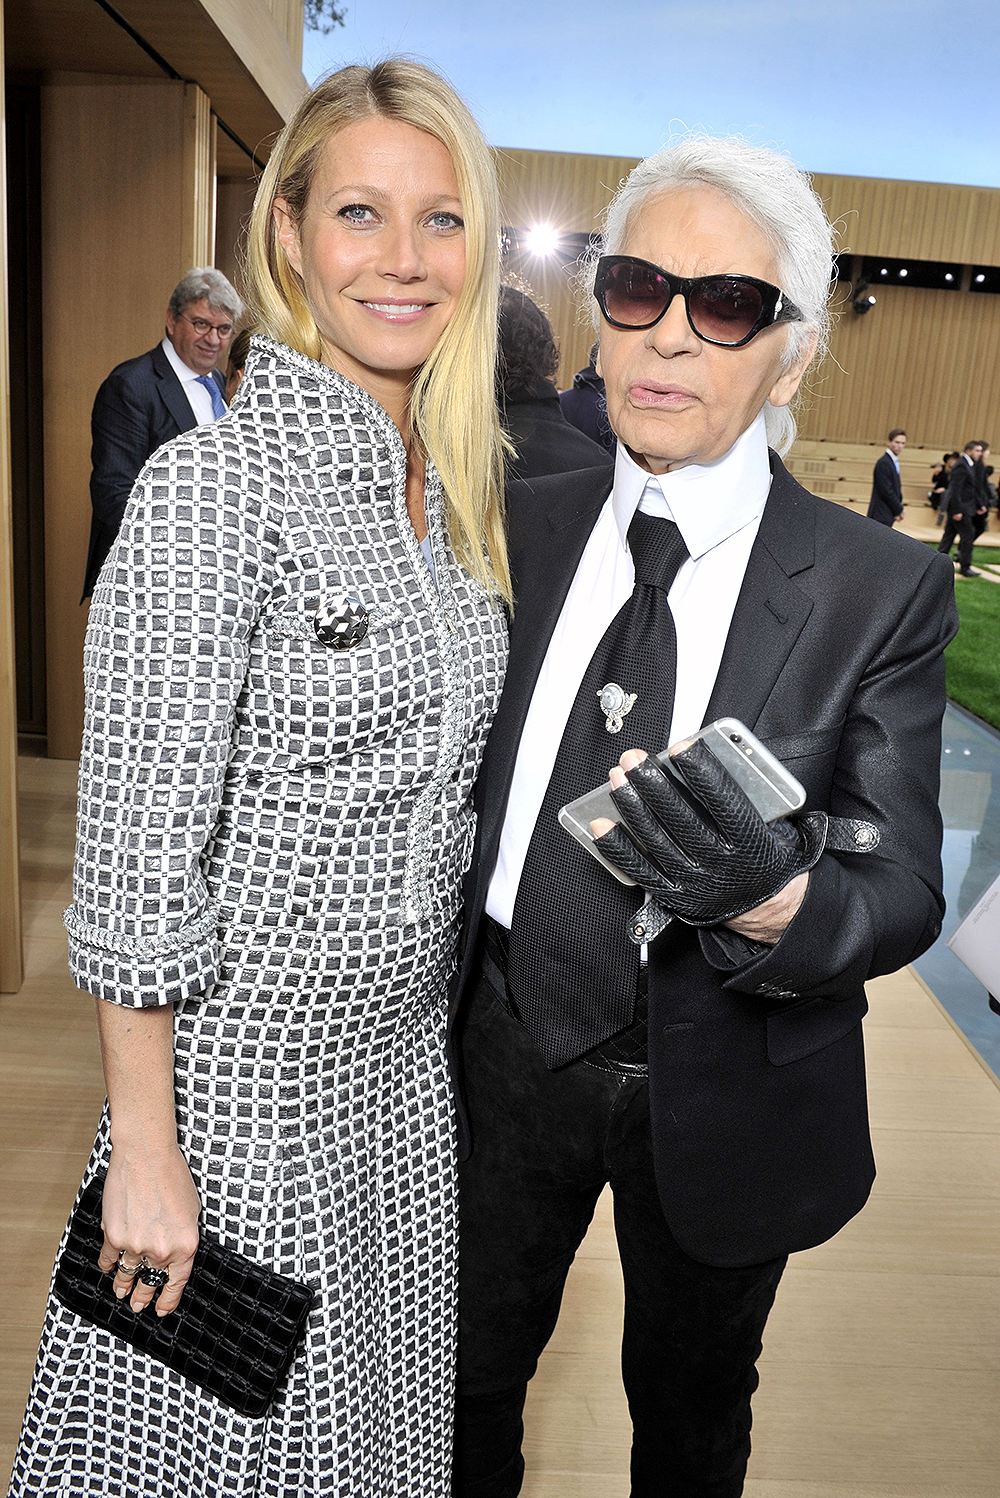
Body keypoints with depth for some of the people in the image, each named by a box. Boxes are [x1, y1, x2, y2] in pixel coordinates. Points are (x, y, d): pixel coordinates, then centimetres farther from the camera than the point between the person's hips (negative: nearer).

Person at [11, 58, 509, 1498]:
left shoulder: (455, 485, 4)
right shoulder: (213, 485, -19)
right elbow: (138, 851, -19)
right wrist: (146, 1152, -14)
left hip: (409, 1060, 7)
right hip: (245, 1070, -6)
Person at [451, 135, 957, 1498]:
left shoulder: (883, 589, -14)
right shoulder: (518, 528, -4)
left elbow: (901, 891, -15)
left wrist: (770, 900, -36)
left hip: (723, 1100, -2)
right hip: (502, 1052, 3)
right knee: (465, 1381, 27)